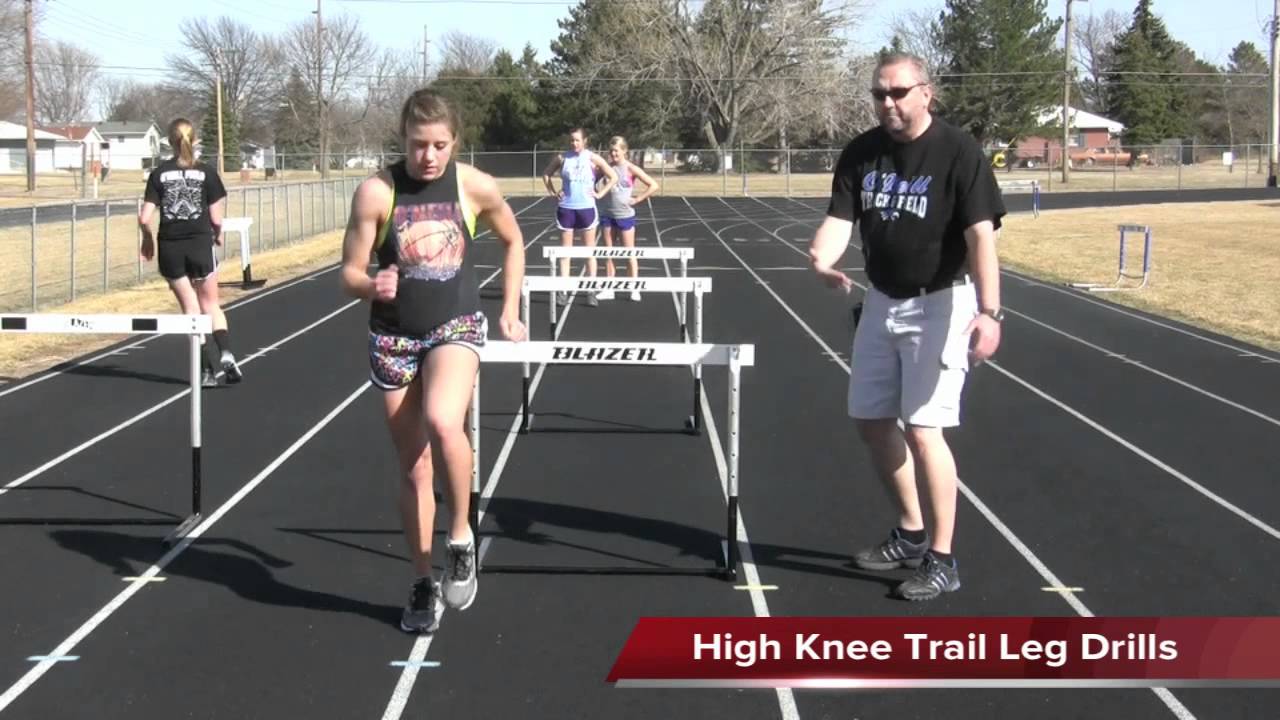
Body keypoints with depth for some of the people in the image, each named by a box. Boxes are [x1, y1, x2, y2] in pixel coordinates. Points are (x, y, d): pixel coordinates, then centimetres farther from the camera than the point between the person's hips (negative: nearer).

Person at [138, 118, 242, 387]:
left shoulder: (159, 174, -1)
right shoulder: (206, 172, -4)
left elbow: (144, 218, -5)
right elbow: (216, 218, -6)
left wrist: (148, 238, 14)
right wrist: (218, 235, 15)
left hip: (170, 248, 1)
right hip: (200, 244, -1)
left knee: (191, 309, 9)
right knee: (211, 306, 14)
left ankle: (208, 369, 5)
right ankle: (226, 353, -8)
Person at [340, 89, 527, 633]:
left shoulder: (476, 187, -6)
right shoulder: (376, 192, -10)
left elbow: (513, 241, 13)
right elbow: (350, 273, -6)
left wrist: (511, 312, 9)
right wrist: (371, 286, -29)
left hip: (456, 326, -1)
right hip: (393, 336, 1)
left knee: (442, 423, -31)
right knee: (413, 467, 7)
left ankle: (461, 538, -9)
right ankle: (423, 584, 23)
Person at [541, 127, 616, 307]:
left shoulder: (592, 159, -3)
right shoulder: (562, 158, 2)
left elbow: (613, 177, 1)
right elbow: (546, 174, 16)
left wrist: (600, 193, -5)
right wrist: (552, 192, 5)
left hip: (586, 208, -1)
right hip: (566, 208, 1)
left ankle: (591, 292, 5)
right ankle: (563, 291, 5)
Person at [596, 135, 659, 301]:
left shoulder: (630, 168, -9)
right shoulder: (607, 167, 2)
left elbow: (653, 185, -11)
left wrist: (637, 199, -12)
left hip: (625, 215, -4)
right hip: (607, 214, 4)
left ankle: (635, 289, 4)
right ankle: (608, 289, 12)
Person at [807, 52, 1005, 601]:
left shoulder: (958, 152, -17)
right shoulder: (861, 153, -1)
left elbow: (980, 235, -25)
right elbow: (840, 219, -6)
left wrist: (988, 311, -37)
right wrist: (822, 260, -29)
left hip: (940, 303, -7)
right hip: (882, 300, 7)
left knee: (922, 429, -11)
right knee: (871, 420, 13)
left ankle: (941, 560, 1)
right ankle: (911, 534, 31)